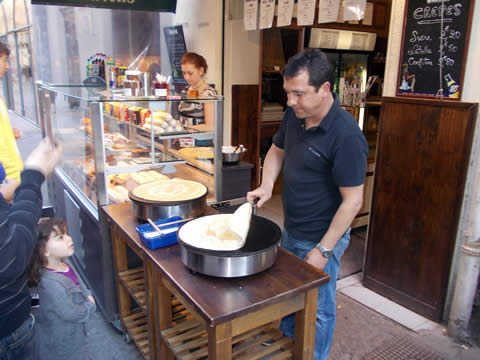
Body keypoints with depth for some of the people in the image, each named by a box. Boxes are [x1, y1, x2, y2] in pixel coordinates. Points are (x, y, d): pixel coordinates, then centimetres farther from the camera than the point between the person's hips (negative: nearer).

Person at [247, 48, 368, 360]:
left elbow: (353, 201, -22)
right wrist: (266, 185, -7)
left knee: (317, 308, 13)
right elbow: (277, 150, 12)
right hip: (291, 230, 8)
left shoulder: (346, 135, -27)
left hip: (321, 238, -7)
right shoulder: (295, 114, -5)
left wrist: (323, 250, -19)